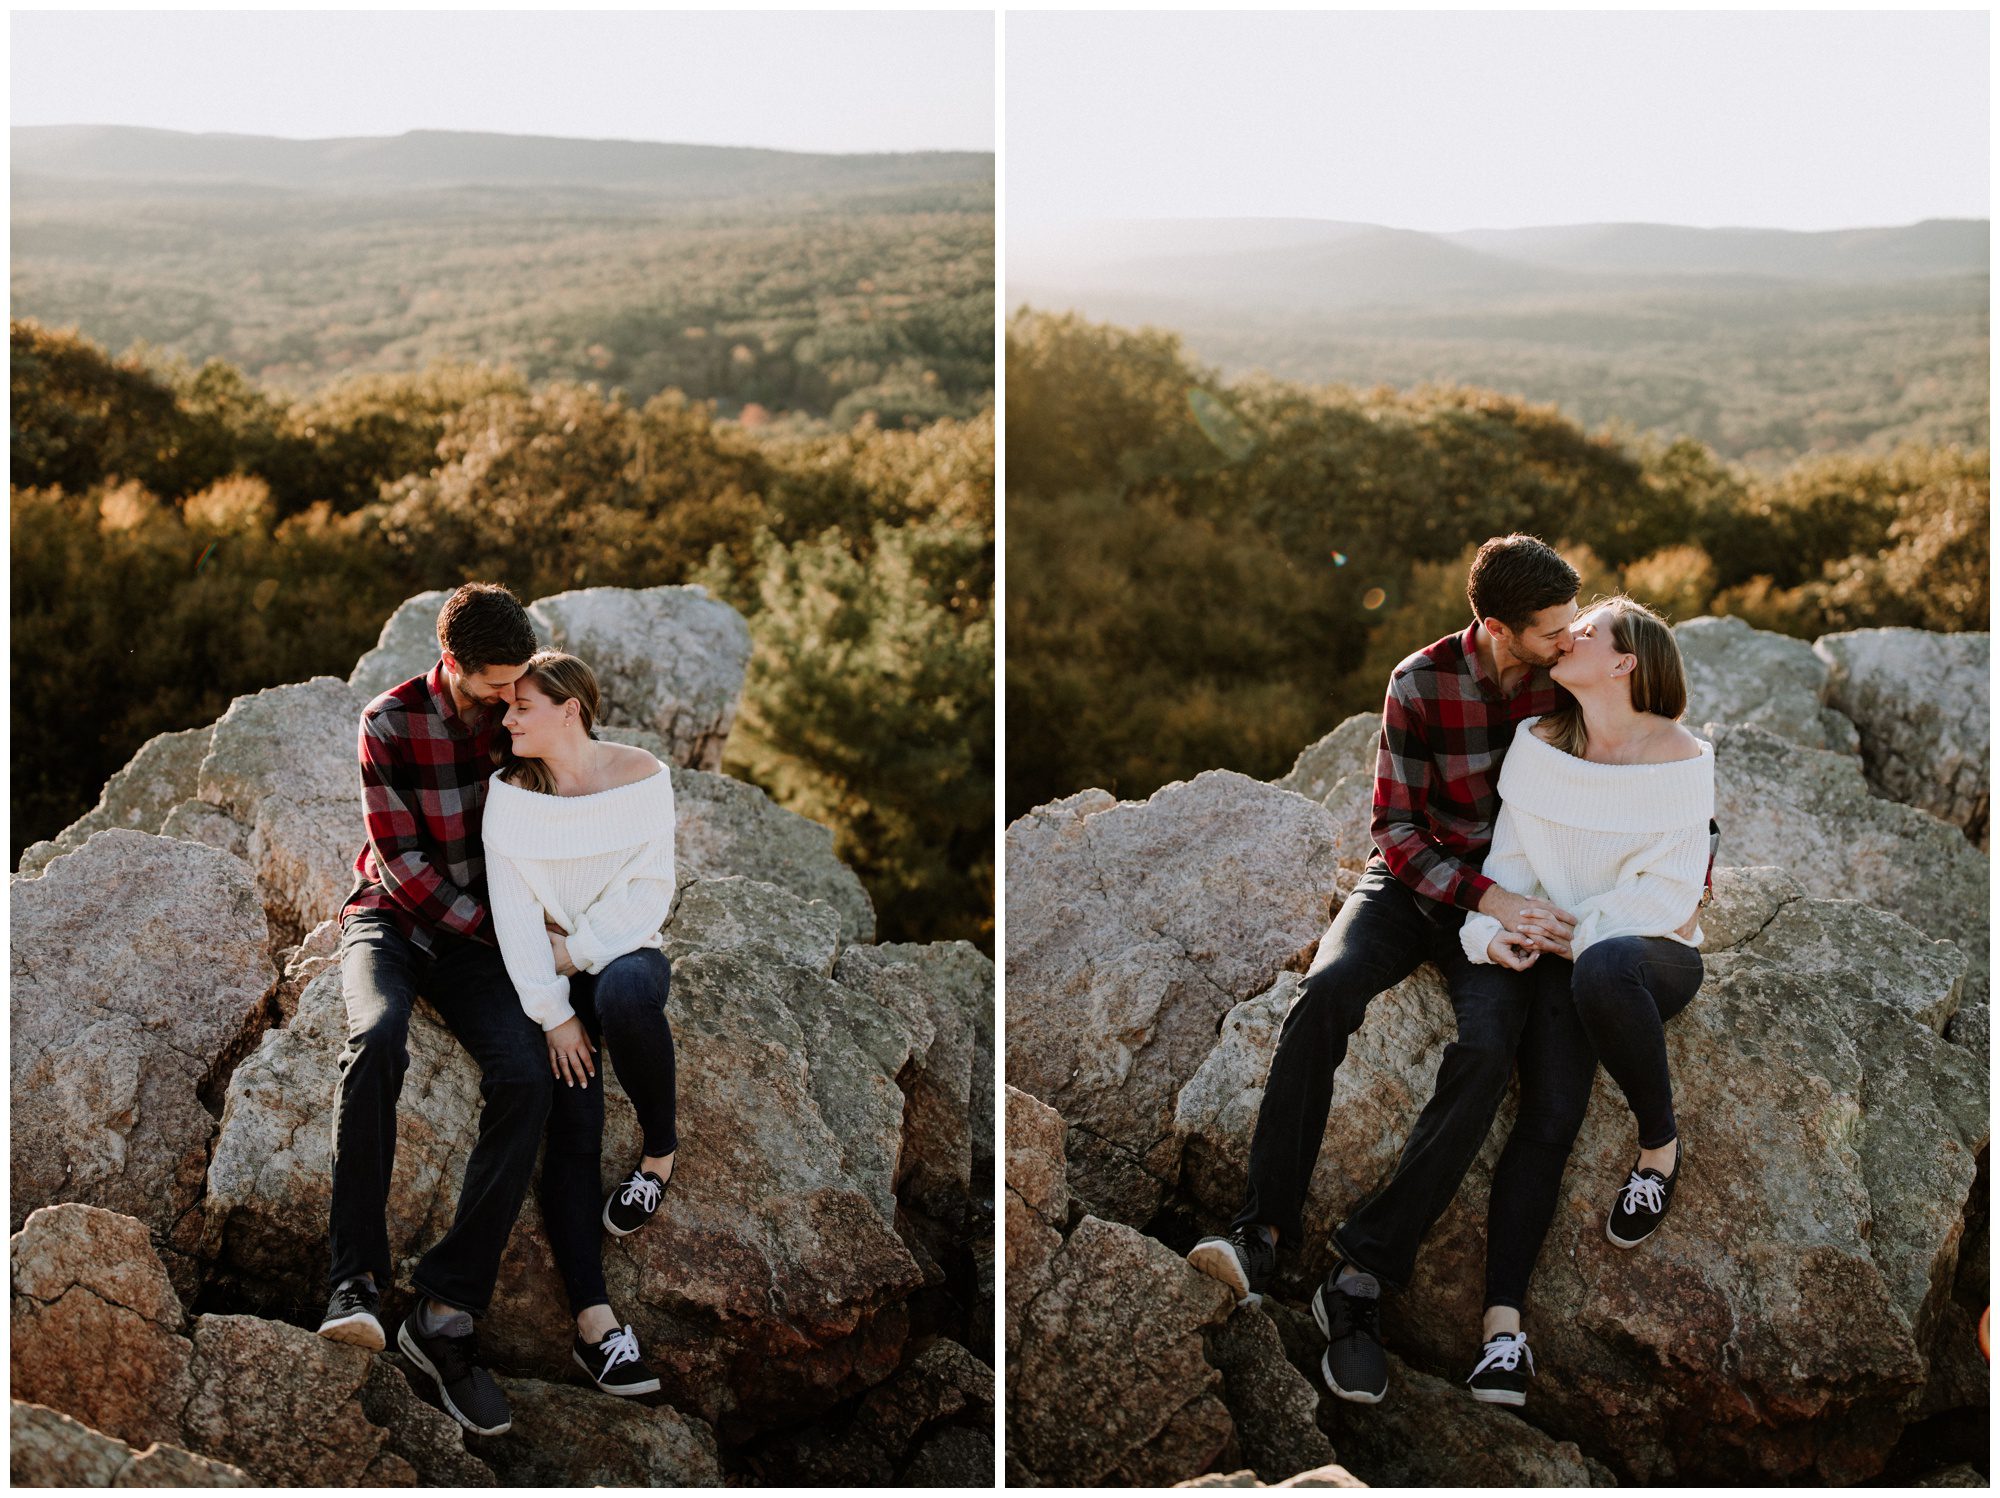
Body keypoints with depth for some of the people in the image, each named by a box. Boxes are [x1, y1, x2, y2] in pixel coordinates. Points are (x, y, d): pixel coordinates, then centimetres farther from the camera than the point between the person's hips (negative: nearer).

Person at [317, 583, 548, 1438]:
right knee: (377, 1037, -38)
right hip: (391, 917, -2)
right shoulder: (391, 725, -11)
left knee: (525, 1080, -27)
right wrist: (495, 930, -15)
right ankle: (355, 1280, -33)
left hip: (478, 933, 2)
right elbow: (403, 860, -12)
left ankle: (445, 1311, -24)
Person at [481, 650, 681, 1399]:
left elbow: (650, 894, -8)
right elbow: (514, 913, -8)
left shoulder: (642, 777, -6)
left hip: (625, 952, -1)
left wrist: (577, 951, -16)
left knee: (624, 991, -39)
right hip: (548, 973, 1)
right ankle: (593, 1317, -28)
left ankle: (661, 1149, -14)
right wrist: (553, 1013, -15)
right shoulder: (508, 792, -3)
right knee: (571, 1132, -18)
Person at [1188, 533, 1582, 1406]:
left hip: (1516, 896, 0)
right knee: (1327, 990, -33)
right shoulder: (1421, 684, -13)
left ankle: (1364, 1276, -28)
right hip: (1418, 878, 0)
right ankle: (1265, 1230, -28)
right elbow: (1397, 830, -11)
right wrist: (1483, 898, -25)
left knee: (1488, 1048, -31)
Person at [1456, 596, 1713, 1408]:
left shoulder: (1679, 759, -10)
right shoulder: (1541, 744, 2)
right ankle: (1502, 1324, -28)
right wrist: (1490, 930, -16)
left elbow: (1667, 893, -12)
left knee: (1603, 970, -40)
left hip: (1655, 953, -3)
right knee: (1548, 1114, -20)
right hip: (1561, 954, 3)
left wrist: (1577, 936, -18)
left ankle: (1659, 1144, -14)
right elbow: (1510, 857, 1)